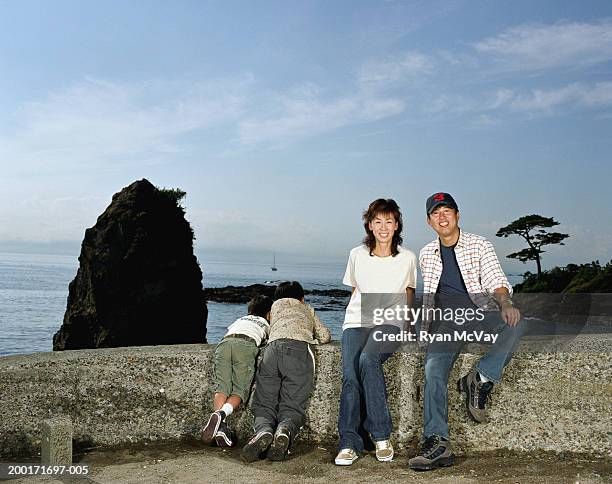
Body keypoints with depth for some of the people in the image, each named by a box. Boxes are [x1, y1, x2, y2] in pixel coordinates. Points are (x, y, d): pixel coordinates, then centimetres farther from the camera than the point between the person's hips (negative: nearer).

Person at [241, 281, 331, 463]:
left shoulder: (276, 304, 39)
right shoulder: (308, 310, 38)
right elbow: (325, 337, 29)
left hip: (273, 347, 1)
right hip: (300, 350, -1)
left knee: (264, 405, 5)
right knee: (292, 407, -1)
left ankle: (263, 431, -28)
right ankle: (284, 432, -35)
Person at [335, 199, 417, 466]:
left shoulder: (408, 258, 5)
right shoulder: (357, 255, 7)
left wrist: (402, 327, 12)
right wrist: (361, 314, 10)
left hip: (390, 324, -2)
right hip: (356, 322, 2)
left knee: (368, 360, -33)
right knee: (350, 376, -24)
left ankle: (381, 436, -23)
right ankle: (349, 444, -19)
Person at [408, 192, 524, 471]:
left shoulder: (480, 246, 7)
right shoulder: (426, 254, 18)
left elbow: (495, 280, -5)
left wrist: (505, 303, -27)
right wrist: (424, 328, 17)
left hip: (480, 310, -2)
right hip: (446, 318, 2)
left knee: (515, 322, -34)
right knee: (433, 367, -24)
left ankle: (481, 378, -31)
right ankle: (437, 442, -29)